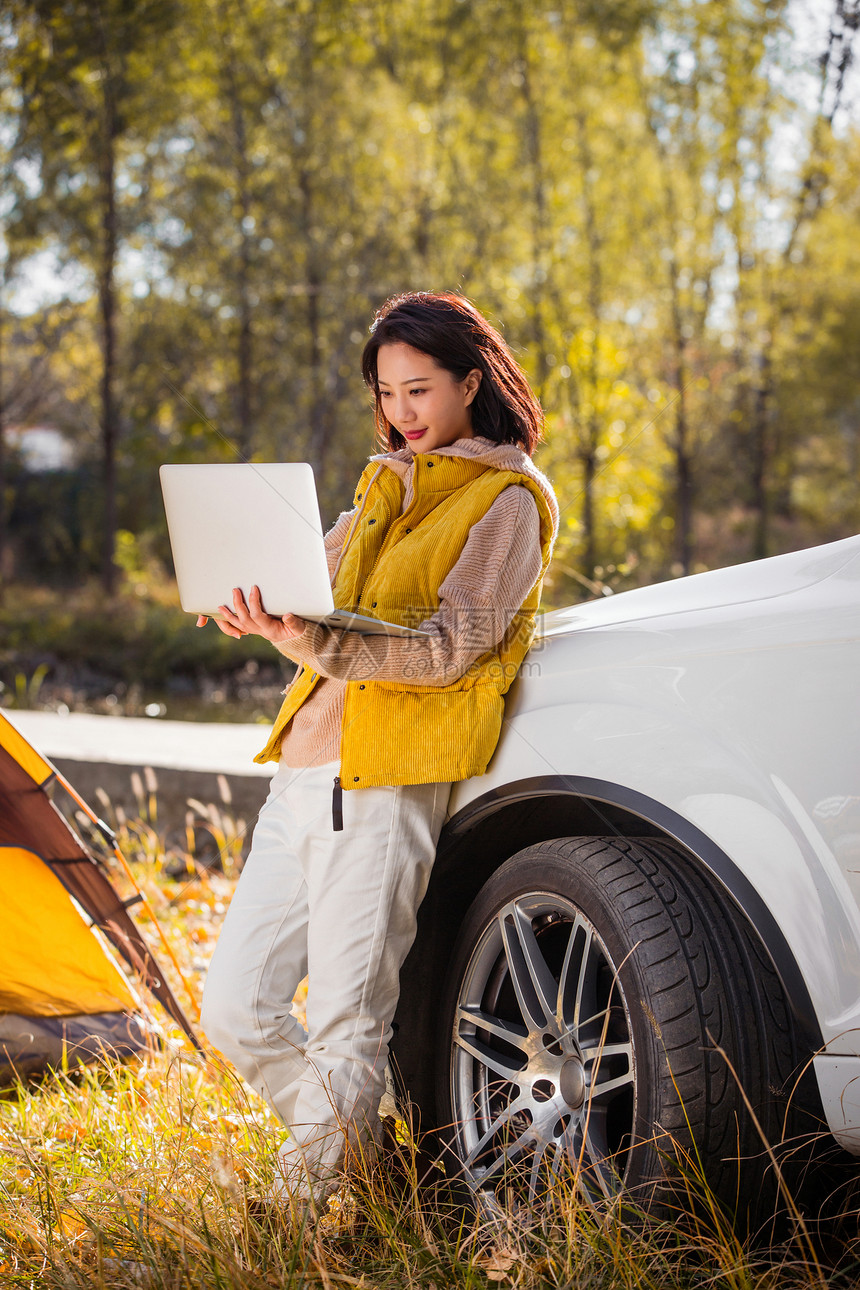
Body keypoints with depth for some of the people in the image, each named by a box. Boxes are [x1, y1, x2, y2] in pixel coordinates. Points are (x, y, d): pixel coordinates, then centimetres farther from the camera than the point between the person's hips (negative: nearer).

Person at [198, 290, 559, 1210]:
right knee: (234, 1010, 5)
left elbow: (451, 646, -11)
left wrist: (321, 642, -26)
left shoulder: (505, 501, 2)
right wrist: (268, 614, -5)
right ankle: (348, 1155, 22)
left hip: (385, 782, -7)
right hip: (302, 771, 8)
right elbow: (318, 600, 19)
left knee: (344, 1029, -8)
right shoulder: (386, 488, 25)